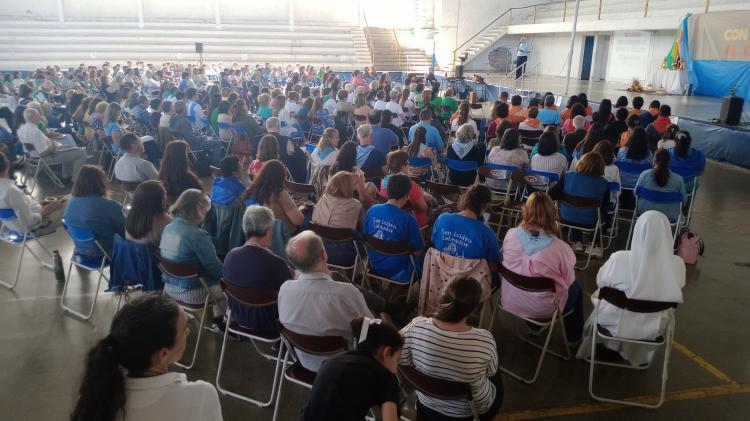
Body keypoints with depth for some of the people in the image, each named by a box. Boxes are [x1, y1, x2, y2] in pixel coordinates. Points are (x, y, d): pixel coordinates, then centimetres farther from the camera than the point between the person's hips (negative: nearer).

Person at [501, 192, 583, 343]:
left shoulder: (510, 235, -19)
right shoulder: (560, 248, -28)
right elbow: (569, 281, -11)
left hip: (510, 302, 4)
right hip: (542, 311, -3)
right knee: (576, 288, 27)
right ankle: (574, 337, 46)